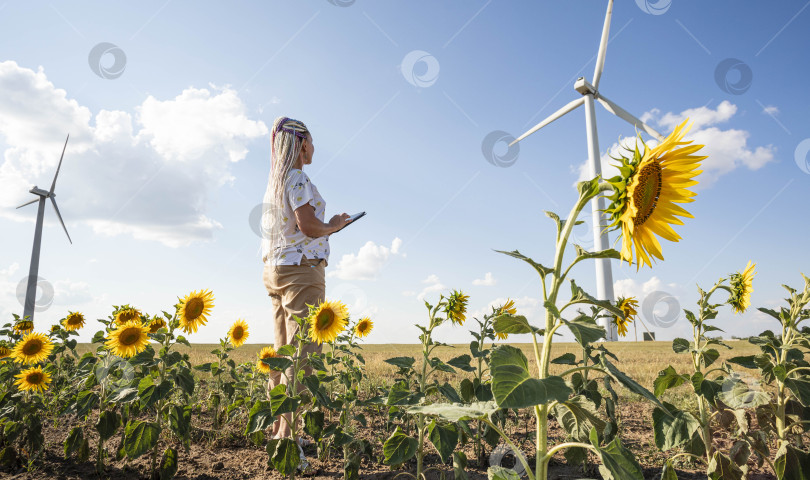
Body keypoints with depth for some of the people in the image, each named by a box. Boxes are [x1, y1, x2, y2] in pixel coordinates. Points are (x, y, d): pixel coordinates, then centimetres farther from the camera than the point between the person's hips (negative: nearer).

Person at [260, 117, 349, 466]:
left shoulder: (274, 180, 18)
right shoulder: (298, 179, -9)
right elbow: (309, 226, -16)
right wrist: (335, 225, 0)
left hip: (275, 269, 10)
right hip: (301, 270, -9)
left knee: (283, 351, 12)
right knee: (302, 351, -8)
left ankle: (277, 429, 18)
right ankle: (288, 435, -7)